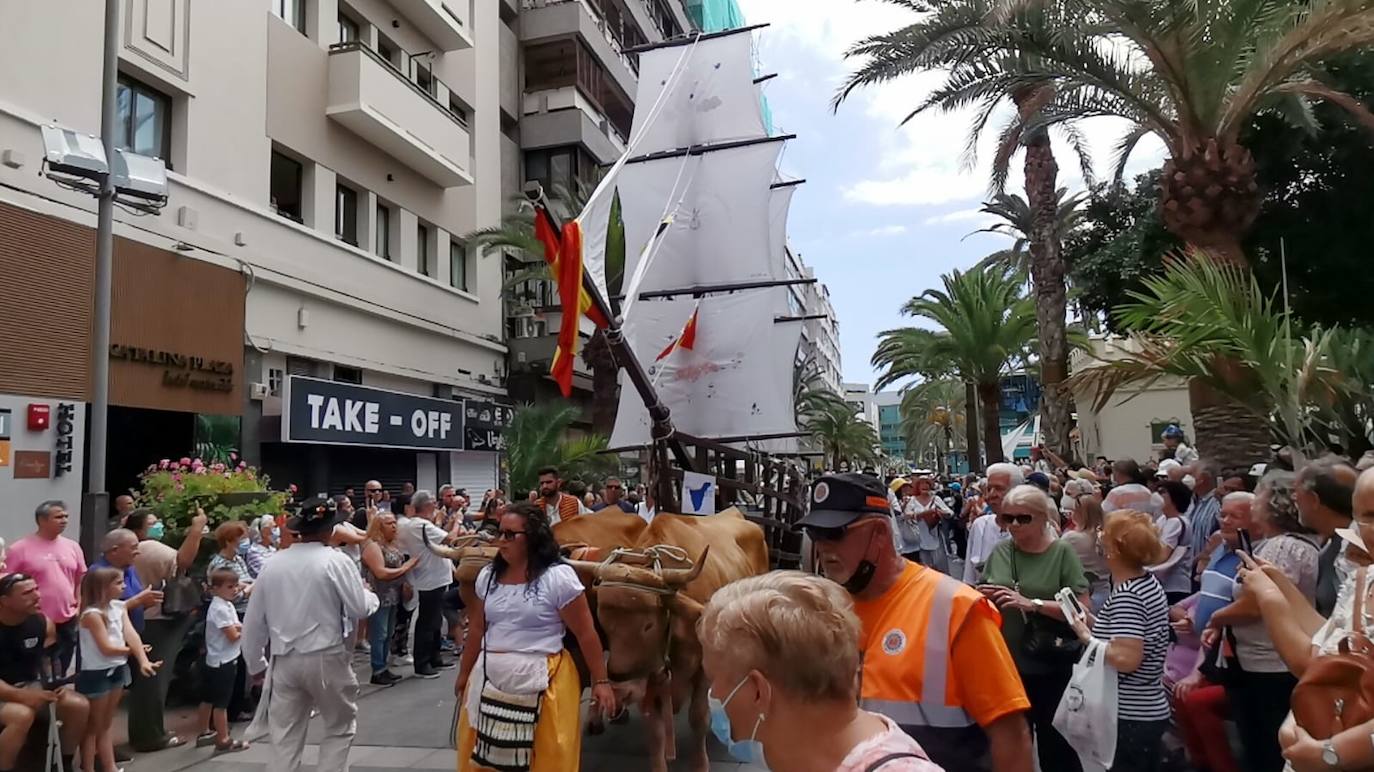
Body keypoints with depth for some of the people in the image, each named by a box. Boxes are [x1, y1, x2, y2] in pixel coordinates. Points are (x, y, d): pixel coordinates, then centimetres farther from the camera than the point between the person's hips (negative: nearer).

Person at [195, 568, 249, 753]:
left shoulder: (226, 605, 10)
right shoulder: (221, 608, -22)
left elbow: (235, 628, 13)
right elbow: (233, 635, -23)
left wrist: (238, 628, -8)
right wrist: (243, 630, -4)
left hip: (215, 660, 10)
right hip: (223, 661, -10)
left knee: (208, 699, 19)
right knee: (221, 702, -3)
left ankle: (205, 733, 31)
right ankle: (223, 741, 4)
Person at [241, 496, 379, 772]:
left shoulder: (272, 564, 3)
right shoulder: (335, 560, -10)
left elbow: (253, 621, 9)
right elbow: (360, 608, -11)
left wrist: (256, 663, 21)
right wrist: (370, 594, 12)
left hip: (284, 661, 4)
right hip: (327, 658, -4)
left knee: (285, 738, 11)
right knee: (341, 728, 15)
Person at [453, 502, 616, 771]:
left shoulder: (558, 577, -11)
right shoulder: (488, 576, 7)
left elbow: (586, 634, -9)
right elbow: (477, 629, 16)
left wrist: (600, 681, -8)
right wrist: (465, 674, 22)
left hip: (541, 682, -5)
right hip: (488, 679, 5)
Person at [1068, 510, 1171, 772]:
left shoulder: (1125, 595, -23)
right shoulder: (1150, 583, 5)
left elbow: (1126, 659, -29)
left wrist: (1087, 636, -16)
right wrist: (1095, 624, 6)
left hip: (1129, 717, -9)